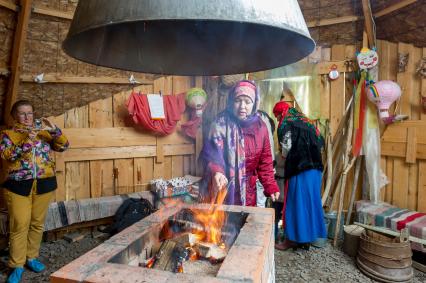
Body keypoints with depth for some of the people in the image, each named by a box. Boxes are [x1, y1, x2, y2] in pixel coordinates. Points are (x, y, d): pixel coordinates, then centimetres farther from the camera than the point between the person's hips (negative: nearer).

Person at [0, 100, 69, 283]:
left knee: (37, 223, 11)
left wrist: (54, 130, -18)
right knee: (19, 225, 1)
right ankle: (17, 265, 14)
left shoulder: (43, 131, 7)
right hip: (18, 186, -2)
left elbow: (63, 146, -2)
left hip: (44, 184, 2)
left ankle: (31, 257, 28)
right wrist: (27, 141, -27)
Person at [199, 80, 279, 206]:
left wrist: (270, 185, 0)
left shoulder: (260, 127, 0)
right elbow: (213, 152, -24)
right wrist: (216, 172, -43)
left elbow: (264, 161, 6)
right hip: (223, 189, -4)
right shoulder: (221, 124, -13)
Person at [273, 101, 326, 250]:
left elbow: (286, 148, -12)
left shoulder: (286, 124, -5)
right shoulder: (305, 121, 18)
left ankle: (292, 239, 8)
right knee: (310, 202, 13)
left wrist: (284, 157, 8)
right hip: (315, 167, 8)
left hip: (299, 169, -8)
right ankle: (307, 237, 22)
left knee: (296, 203, 0)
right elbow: (320, 142, 14)